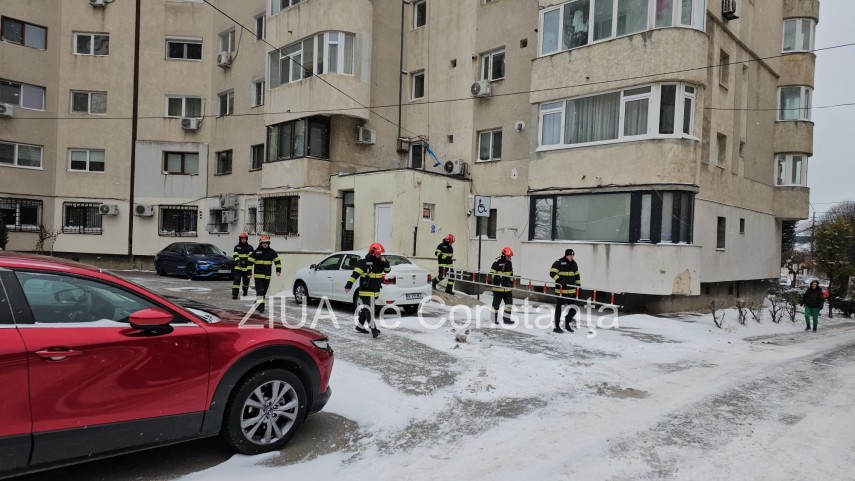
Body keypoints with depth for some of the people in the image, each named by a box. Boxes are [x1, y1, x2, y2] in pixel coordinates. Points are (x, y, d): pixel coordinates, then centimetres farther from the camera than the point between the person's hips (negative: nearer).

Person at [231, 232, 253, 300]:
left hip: (247, 267, 0)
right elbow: (235, 255, 2)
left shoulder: (250, 247, 5)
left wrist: (247, 261, -19)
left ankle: (245, 293, 35)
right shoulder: (237, 247, 9)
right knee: (236, 280, -12)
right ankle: (234, 294, -13)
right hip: (238, 267, 0)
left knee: (246, 281, 11)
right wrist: (238, 261, -17)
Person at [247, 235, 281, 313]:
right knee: (259, 291, -12)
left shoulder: (272, 252, 5)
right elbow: (250, 262, -4)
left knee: (264, 291, 13)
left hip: (267, 276, 4)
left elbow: (277, 261, 10)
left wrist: (278, 270, -2)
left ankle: (257, 303, 30)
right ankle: (260, 305, -15)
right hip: (258, 275, -4)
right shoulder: (255, 252, -4)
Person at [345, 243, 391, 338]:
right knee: (369, 310, -11)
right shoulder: (364, 263, -14)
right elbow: (355, 274, -19)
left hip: (374, 291, 8)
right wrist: (349, 284, -26)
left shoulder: (379, 263, 10)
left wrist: (385, 262, -6)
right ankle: (373, 329, -14)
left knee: (366, 309, 18)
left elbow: (387, 270, 14)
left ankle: (360, 326, 30)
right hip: (366, 291, -8)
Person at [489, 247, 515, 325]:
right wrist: (493, 281, -15)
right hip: (498, 287, -7)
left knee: (509, 303, 3)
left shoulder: (510, 263, 13)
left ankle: (506, 319, 11)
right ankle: (494, 319, 13)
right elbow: (492, 272, -11)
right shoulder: (497, 262, -11)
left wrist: (511, 282, 21)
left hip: (507, 287, 7)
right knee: (496, 303, 2)